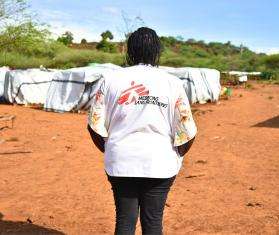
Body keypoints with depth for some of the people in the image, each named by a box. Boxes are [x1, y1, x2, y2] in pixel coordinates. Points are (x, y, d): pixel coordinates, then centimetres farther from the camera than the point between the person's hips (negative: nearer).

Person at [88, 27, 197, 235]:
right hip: (160, 164, -1)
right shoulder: (173, 83, -4)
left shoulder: (111, 79, -1)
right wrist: (177, 155, 13)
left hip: (120, 163, 1)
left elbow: (95, 124, 0)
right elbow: (188, 131, -5)